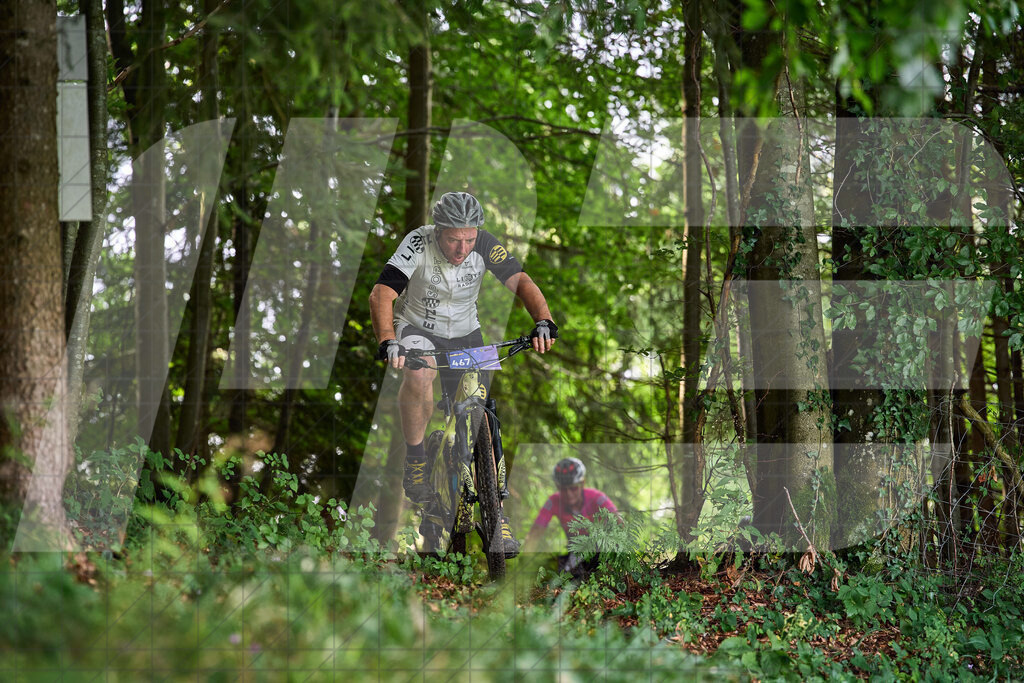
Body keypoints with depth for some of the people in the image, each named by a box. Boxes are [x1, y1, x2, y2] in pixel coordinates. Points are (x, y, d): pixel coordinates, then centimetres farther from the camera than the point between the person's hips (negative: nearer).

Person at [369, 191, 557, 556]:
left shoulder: (485, 245, -19)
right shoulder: (418, 244, -26)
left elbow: (520, 281, -24)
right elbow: (381, 294, -33)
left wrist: (544, 322, -43)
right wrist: (387, 342, -50)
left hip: (465, 334, 3)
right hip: (418, 328, -3)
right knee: (419, 375, -37)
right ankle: (415, 458, -15)